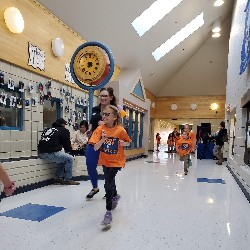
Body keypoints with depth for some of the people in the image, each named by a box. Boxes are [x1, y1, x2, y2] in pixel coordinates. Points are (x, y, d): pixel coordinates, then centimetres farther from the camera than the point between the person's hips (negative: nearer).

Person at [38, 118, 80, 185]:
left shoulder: (47, 129, 23)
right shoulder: (64, 130, 3)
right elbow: (67, 144, 5)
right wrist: (67, 151, 28)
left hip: (42, 153, 8)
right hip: (51, 153, -8)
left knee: (65, 158, 22)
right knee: (70, 159, 6)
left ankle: (59, 177, 20)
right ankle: (68, 179, 10)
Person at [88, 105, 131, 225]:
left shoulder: (120, 130, -17)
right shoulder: (100, 129, -13)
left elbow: (128, 143, 0)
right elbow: (95, 148, -18)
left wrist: (123, 143, -22)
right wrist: (103, 139, -35)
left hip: (116, 161, -4)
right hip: (105, 161, 4)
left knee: (108, 184, -15)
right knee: (110, 180, 24)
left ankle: (108, 212, 0)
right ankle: (115, 196, 55)